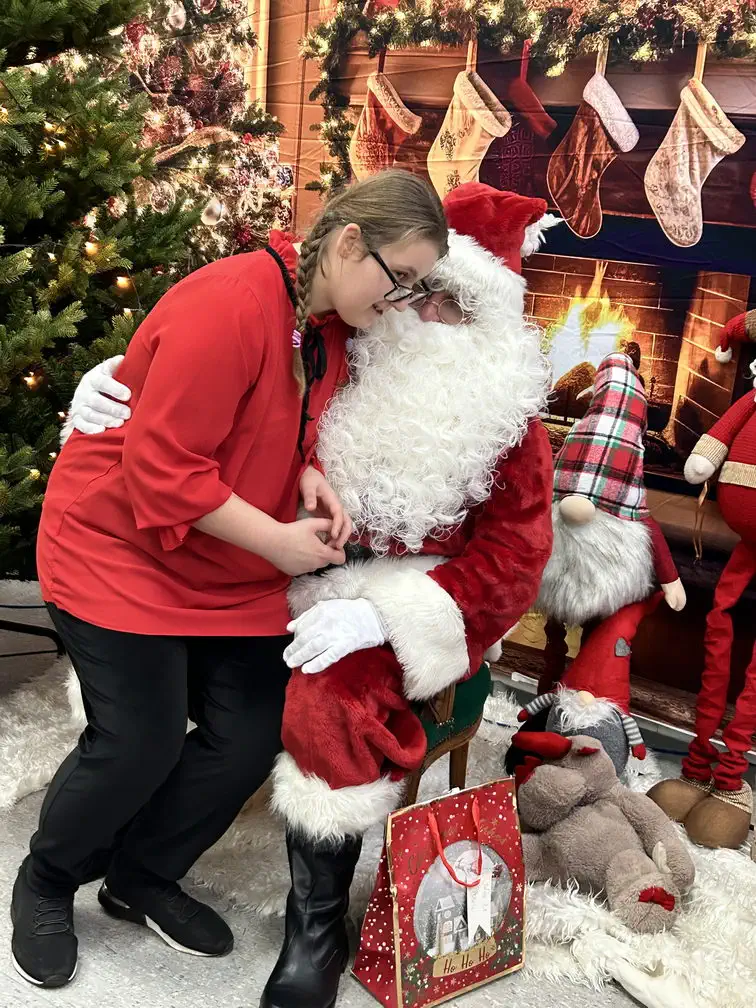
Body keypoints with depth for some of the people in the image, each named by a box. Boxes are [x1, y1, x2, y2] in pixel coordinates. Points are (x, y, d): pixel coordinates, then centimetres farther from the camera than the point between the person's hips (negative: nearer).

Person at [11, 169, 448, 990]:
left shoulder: (334, 325, 1)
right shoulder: (228, 306, -27)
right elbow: (160, 466, -28)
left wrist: (310, 480, -9)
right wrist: (277, 541, -24)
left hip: (233, 573, 8)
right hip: (121, 548, -8)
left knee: (251, 738, 3)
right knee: (138, 743, -6)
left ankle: (141, 878, 29)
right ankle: (45, 882, 26)